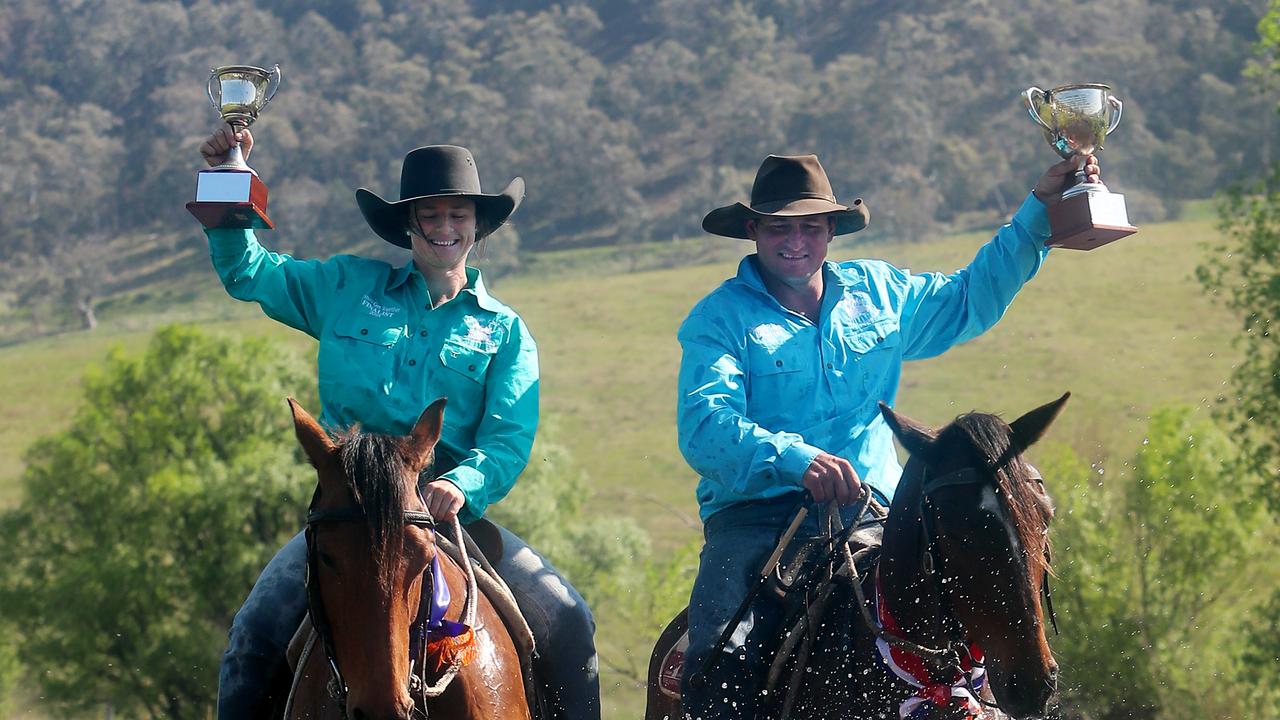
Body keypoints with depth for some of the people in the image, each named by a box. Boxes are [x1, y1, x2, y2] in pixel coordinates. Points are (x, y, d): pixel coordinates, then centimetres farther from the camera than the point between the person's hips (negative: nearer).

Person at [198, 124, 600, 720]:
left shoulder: (504, 331, 12)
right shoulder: (348, 289, 15)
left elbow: (509, 441, -1)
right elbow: (247, 273, 19)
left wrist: (462, 485, -23)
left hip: (456, 514, 0)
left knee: (567, 623, -17)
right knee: (257, 631, -23)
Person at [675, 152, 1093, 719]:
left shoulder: (878, 294, 17)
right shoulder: (719, 320, 1)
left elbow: (972, 297, 30)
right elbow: (703, 427, -14)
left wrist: (1041, 208, 21)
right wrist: (795, 459, -31)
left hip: (874, 513, 3)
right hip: (756, 517, -3)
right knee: (721, 662, -28)